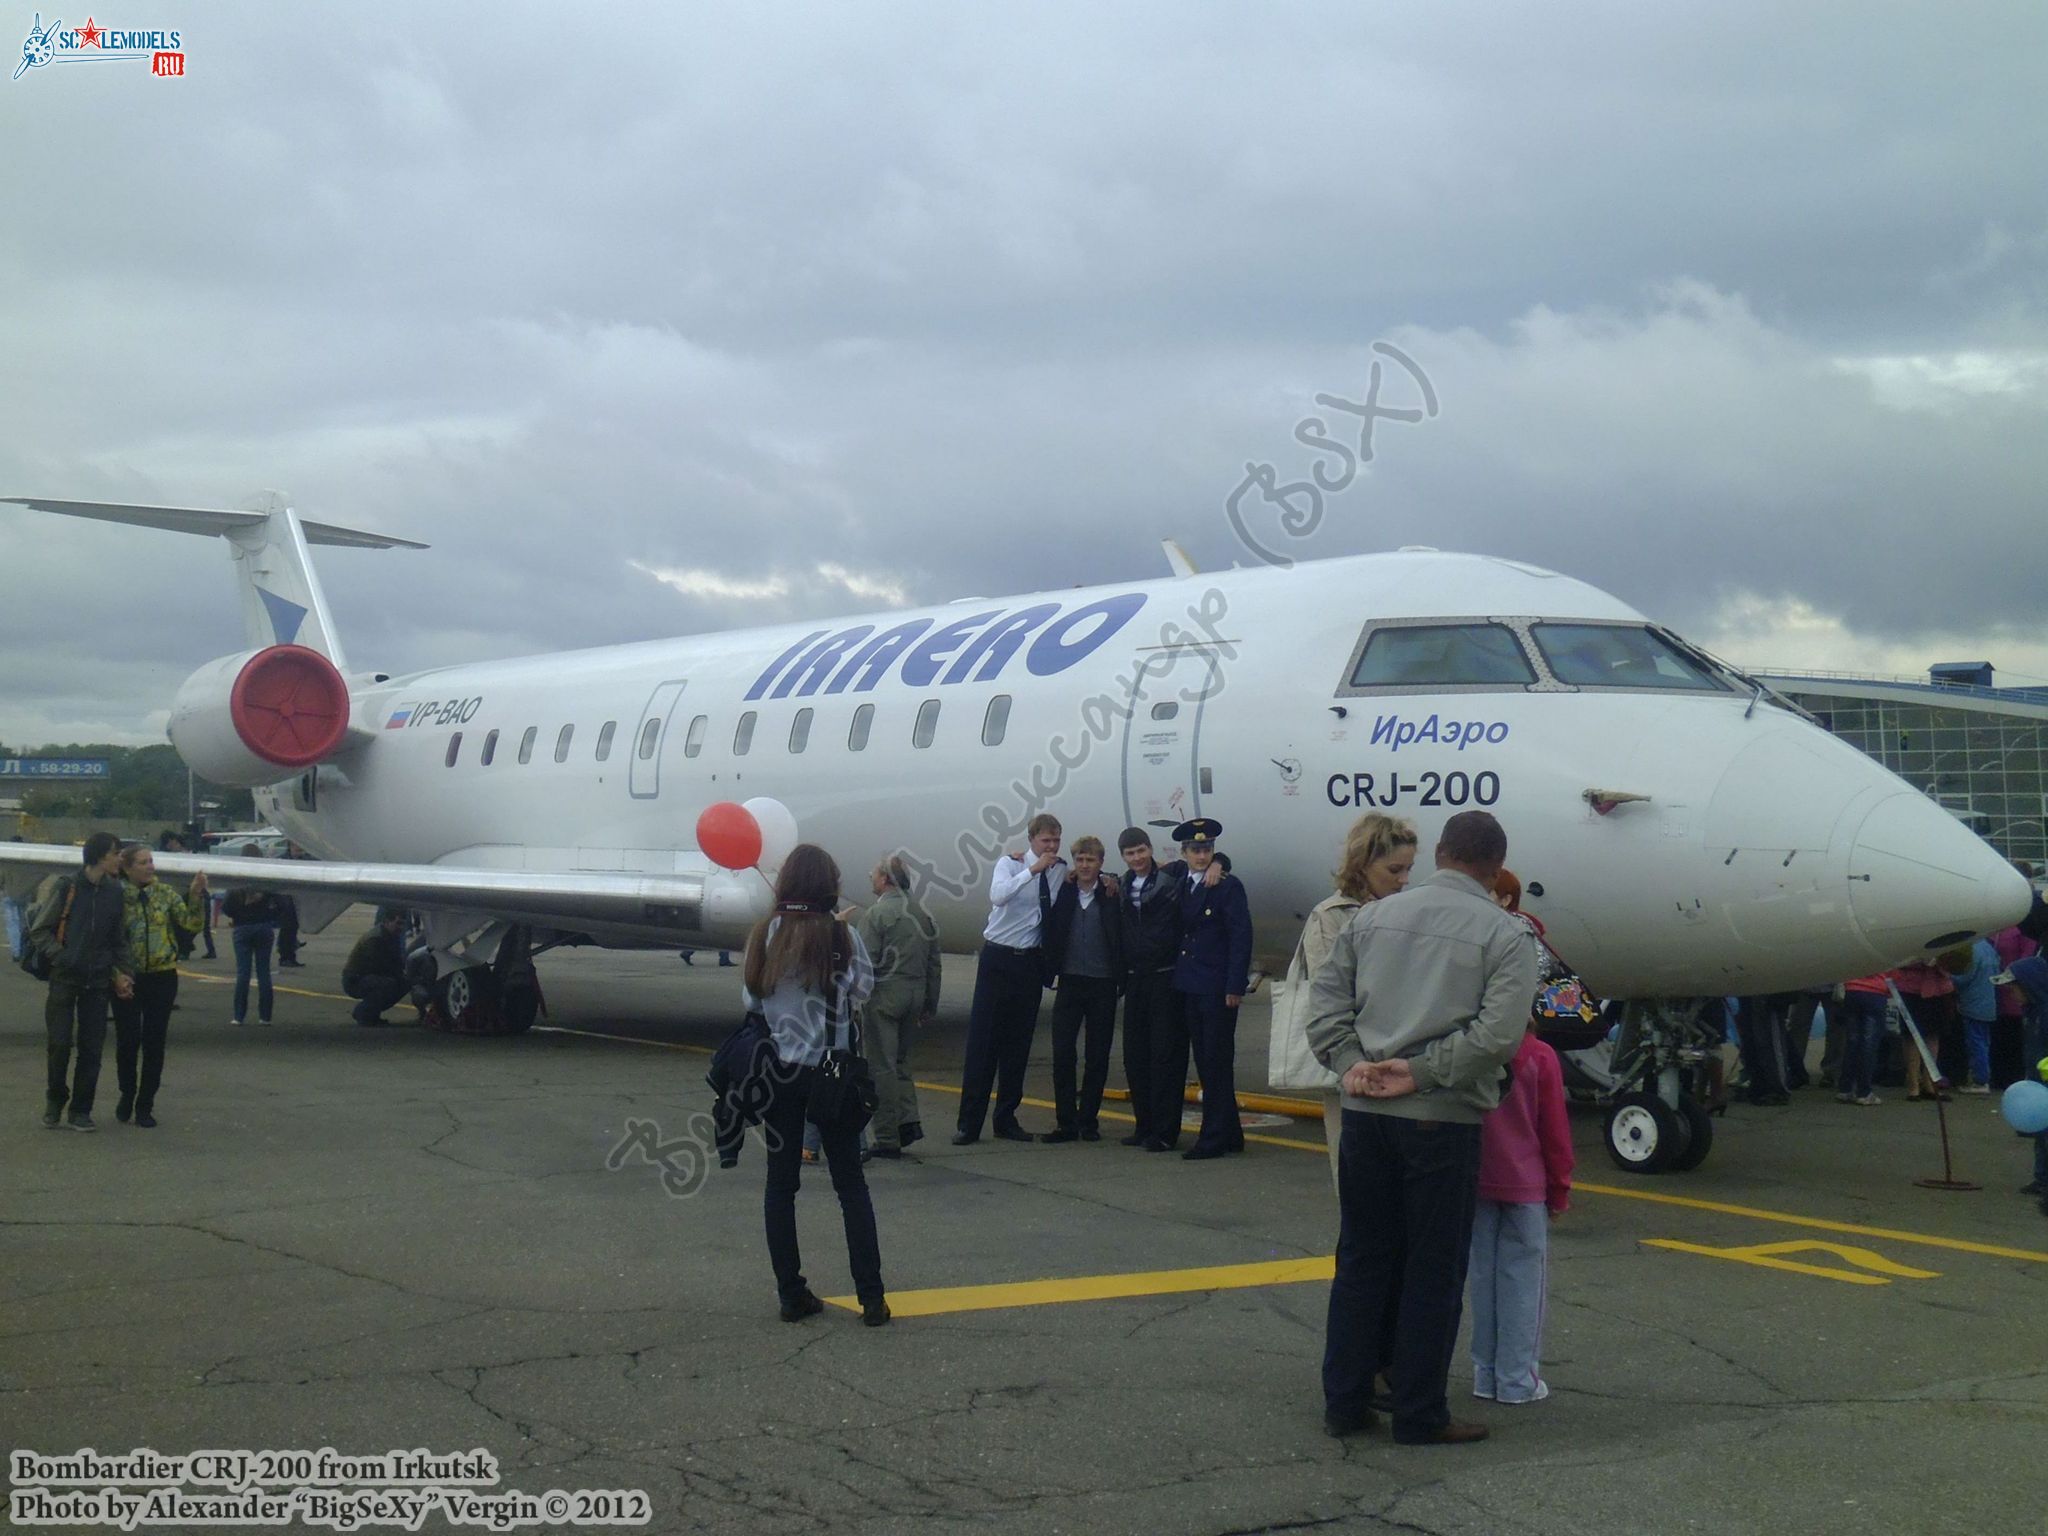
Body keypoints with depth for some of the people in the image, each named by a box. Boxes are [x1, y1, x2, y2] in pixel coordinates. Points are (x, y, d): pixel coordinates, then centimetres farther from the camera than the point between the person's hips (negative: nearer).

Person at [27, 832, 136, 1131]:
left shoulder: (114, 892, 7)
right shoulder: (66, 887, -5)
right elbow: (39, 930, -1)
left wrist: (124, 972, 1)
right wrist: (60, 956, -15)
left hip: (97, 982, 3)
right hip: (64, 978, -3)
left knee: (91, 1048, 2)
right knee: (60, 1043, -4)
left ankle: (80, 1111, 11)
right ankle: (55, 1098, 19)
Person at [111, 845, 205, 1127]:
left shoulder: (165, 894, 3)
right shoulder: (117, 897, -5)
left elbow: (191, 925, -3)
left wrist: (195, 897, -15)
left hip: (162, 977, 2)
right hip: (128, 978, -2)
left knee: (154, 1043, 4)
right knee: (127, 1041, 3)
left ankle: (145, 1105, 15)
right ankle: (127, 1094, 28)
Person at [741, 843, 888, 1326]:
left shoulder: (765, 935, -4)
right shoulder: (843, 937, -10)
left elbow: (751, 1000, 3)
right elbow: (862, 991, 1)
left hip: (777, 1070, 2)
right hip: (830, 1070, -1)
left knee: (781, 1182, 10)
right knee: (850, 1183, 8)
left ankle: (791, 1294, 10)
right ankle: (871, 1297, 6)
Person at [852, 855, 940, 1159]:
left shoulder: (875, 914, -11)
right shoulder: (921, 914, 9)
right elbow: (933, 963, 13)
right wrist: (930, 1005, 20)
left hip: (883, 995, -7)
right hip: (914, 994, 7)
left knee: (882, 1066, -1)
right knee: (900, 1060, 20)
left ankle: (887, 1139, 1)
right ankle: (908, 1121, 7)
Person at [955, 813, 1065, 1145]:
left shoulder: (1062, 870, 5)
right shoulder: (1010, 865, -7)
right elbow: (998, 895, -26)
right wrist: (1033, 870, -30)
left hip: (1031, 962, 4)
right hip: (998, 959, -4)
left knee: (1019, 1043, 8)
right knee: (982, 1042, -4)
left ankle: (1006, 1118, 18)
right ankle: (969, 1123, -1)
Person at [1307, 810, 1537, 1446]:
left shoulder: (1375, 916, 9)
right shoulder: (1504, 935, -4)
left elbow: (1328, 998, 5)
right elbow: (1499, 1033, -15)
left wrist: (1350, 1063, -3)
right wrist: (1422, 1072, -12)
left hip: (1365, 1112, 5)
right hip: (1442, 1119, -4)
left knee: (1362, 1259, 14)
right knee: (1433, 1270, 5)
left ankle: (1344, 1401, 20)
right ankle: (1419, 1413, 12)